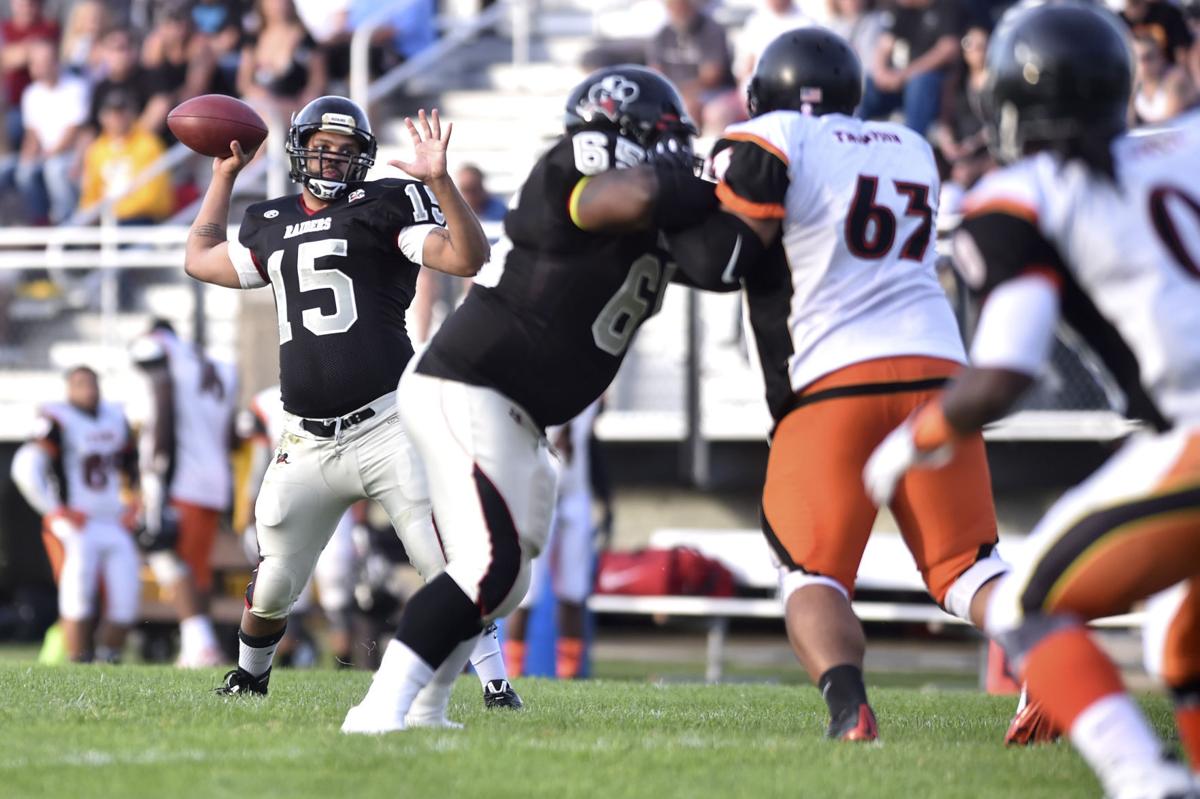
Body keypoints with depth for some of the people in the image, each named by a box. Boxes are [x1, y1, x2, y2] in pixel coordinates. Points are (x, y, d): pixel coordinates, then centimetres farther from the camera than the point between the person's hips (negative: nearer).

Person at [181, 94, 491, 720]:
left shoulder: (383, 206, 0)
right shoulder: (272, 225, 16)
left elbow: (468, 258, -11)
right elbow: (200, 261, 33)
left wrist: (439, 181, -22)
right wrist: (224, 175, 32)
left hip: (385, 428, -5)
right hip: (308, 444, 5)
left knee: (450, 567, -15)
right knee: (271, 588, 12)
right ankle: (247, 681, 37)